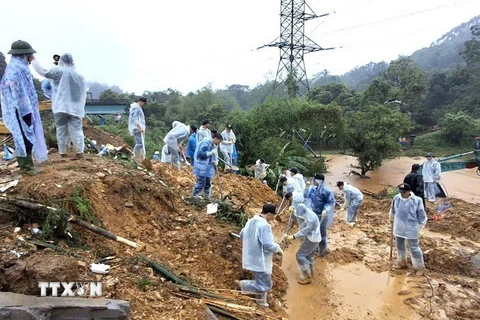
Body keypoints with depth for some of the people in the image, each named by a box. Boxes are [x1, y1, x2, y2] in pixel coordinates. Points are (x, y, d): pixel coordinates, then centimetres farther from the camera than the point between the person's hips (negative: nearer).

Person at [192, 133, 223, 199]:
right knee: (201, 183, -8)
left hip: (208, 168, 9)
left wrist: (214, 162, 2)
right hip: (201, 168, -9)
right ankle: (194, 197, 5)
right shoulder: (205, 143, -18)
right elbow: (200, 154, -23)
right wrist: (210, 153, -26)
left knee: (208, 184, 15)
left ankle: (207, 197, 28)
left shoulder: (213, 146, 10)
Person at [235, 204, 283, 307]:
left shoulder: (251, 221, 3)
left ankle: (262, 301, 36)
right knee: (265, 285, 3)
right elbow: (268, 244, -28)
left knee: (262, 282, 24)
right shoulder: (264, 225, -26)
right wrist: (278, 249, -9)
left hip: (251, 258, 10)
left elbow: (242, 235, 15)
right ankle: (243, 284, 3)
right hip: (259, 260, -10)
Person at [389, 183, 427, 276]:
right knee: (400, 246, 20)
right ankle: (402, 263, 41)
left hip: (411, 229, -5)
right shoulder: (396, 198, -9)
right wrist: (391, 218, 23)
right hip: (399, 228, 5)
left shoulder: (417, 200, -20)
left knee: (414, 248, 5)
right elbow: (393, 210, 11)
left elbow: (422, 216, -11)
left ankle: (420, 267, 25)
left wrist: (421, 229, -9)